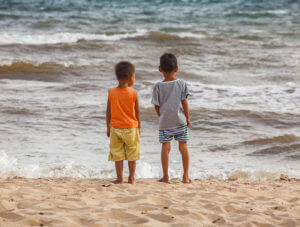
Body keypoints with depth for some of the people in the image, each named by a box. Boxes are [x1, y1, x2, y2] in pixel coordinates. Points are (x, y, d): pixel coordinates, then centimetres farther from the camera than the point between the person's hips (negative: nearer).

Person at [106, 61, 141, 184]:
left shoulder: (111, 92, -5)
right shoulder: (133, 93, -9)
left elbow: (108, 111, 0)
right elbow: (137, 112, -3)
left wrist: (108, 127, 10)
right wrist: (139, 127, 9)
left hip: (115, 128, 1)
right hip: (131, 128, -1)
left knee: (117, 154, 7)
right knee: (132, 154, 10)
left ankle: (119, 178, 7)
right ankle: (131, 178, 13)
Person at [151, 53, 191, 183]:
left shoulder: (158, 86, -3)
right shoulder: (181, 83, -2)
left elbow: (156, 106, 1)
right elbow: (184, 102, -1)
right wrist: (188, 118, 8)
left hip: (165, 121, -1)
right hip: (180, 120, 1)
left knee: (165, 147, 2)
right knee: (183, 146, 7)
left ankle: (166, 177, 3)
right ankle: (186, 176, 9)